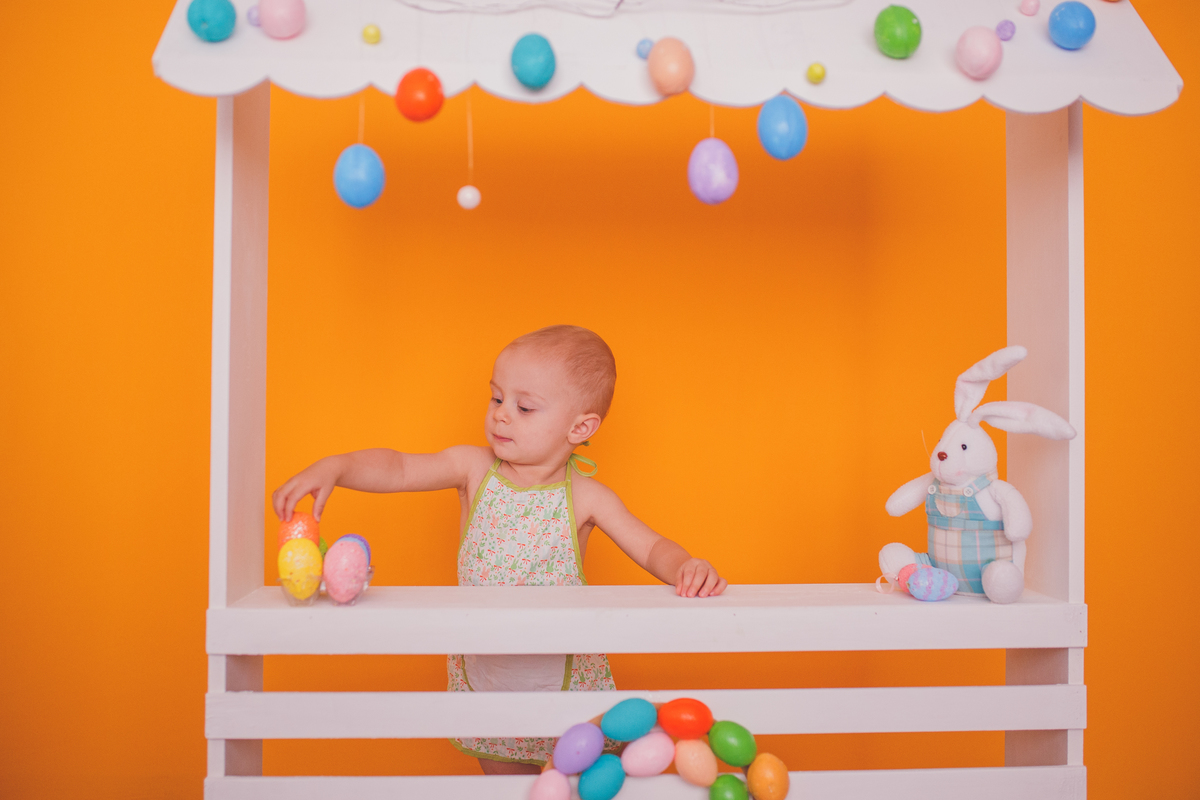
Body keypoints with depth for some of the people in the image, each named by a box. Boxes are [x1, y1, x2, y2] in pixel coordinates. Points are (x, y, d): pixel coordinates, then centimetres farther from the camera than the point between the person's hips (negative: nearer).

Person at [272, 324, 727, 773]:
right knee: (507, 781, 19)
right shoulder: (474, 469, -10)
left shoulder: (586, 497, -13)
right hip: (483, 667, 2)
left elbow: (651, 548, -10)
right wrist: (334, 467, -32)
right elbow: (399, 469, -15)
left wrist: (685, 568, -31)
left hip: (565, 671, -2)